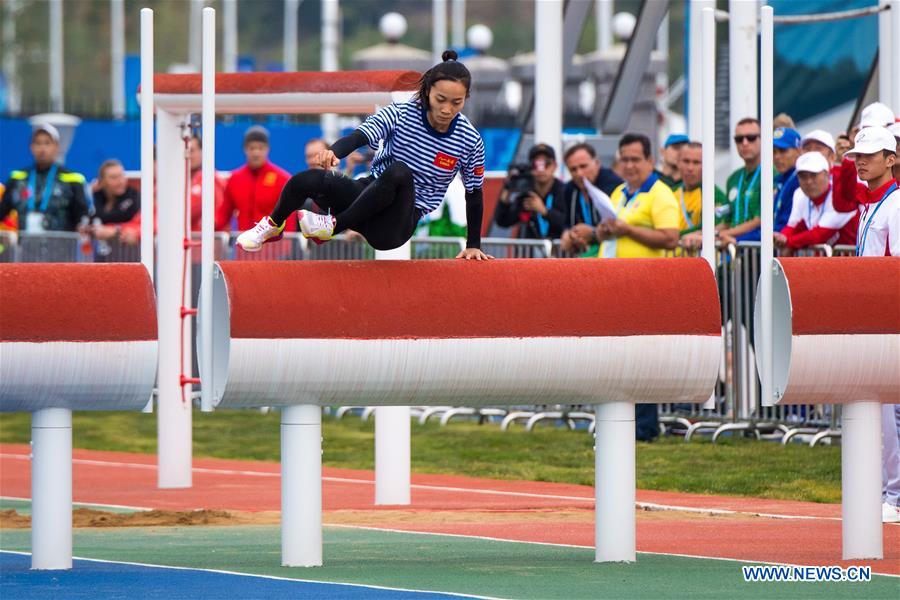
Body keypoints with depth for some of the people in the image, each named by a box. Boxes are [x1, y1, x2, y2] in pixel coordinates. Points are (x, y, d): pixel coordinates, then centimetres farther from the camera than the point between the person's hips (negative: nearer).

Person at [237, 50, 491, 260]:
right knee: (306, 181, -24)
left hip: (398, 223, -2)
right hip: (371, 192, 2)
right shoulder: (400, 114, -9)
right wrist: (334, 152, -47)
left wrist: (473, 246, 8)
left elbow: (474, 194, 6)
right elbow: (359, 136, -25)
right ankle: (273, 226, 9)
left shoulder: (470, 141, -8)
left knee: (400, 173, -36)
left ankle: (334, 225, -25)